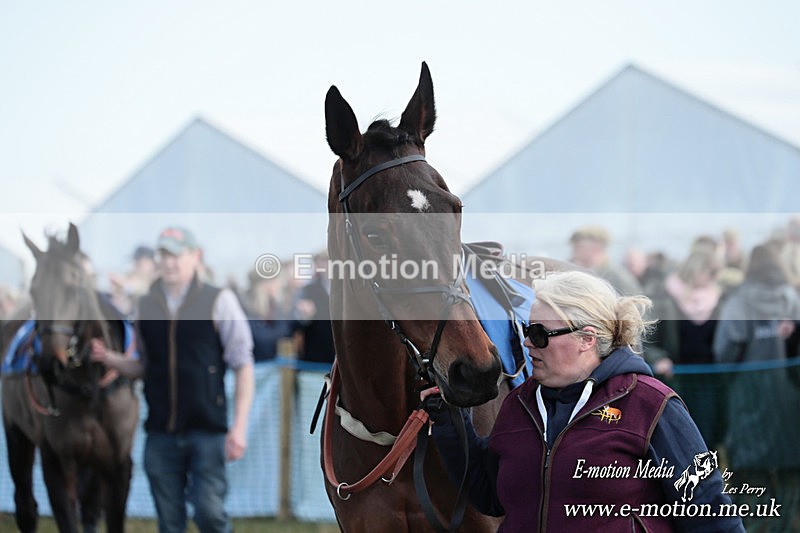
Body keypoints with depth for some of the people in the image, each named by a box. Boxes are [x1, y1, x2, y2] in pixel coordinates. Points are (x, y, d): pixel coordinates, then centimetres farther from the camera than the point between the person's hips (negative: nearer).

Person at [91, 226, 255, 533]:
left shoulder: (219, 301, -2)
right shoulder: (146, 306, 9)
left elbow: (243, 366, -2)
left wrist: (239, 427, -9)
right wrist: (108, 359, -1)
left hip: (208, 431, -3)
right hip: (160, 433, 4)